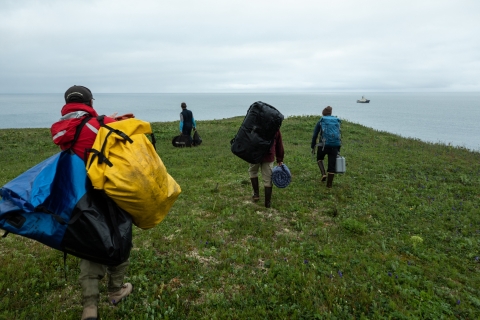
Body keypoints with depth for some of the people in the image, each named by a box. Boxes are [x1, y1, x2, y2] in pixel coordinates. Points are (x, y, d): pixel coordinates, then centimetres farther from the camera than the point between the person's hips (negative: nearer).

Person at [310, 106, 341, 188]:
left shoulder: (320, 121, 3)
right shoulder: (337, 121, 11)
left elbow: (315, 135, 2)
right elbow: (339, 135, 12)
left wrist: (313, 147, 11)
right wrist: (338, 149, 17)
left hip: (323, 145, -1)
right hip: (334, 146, 2)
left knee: (319, 159, 26)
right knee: (332, 165, 9)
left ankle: (323, 174, 7)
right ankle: (329, 183, 14)